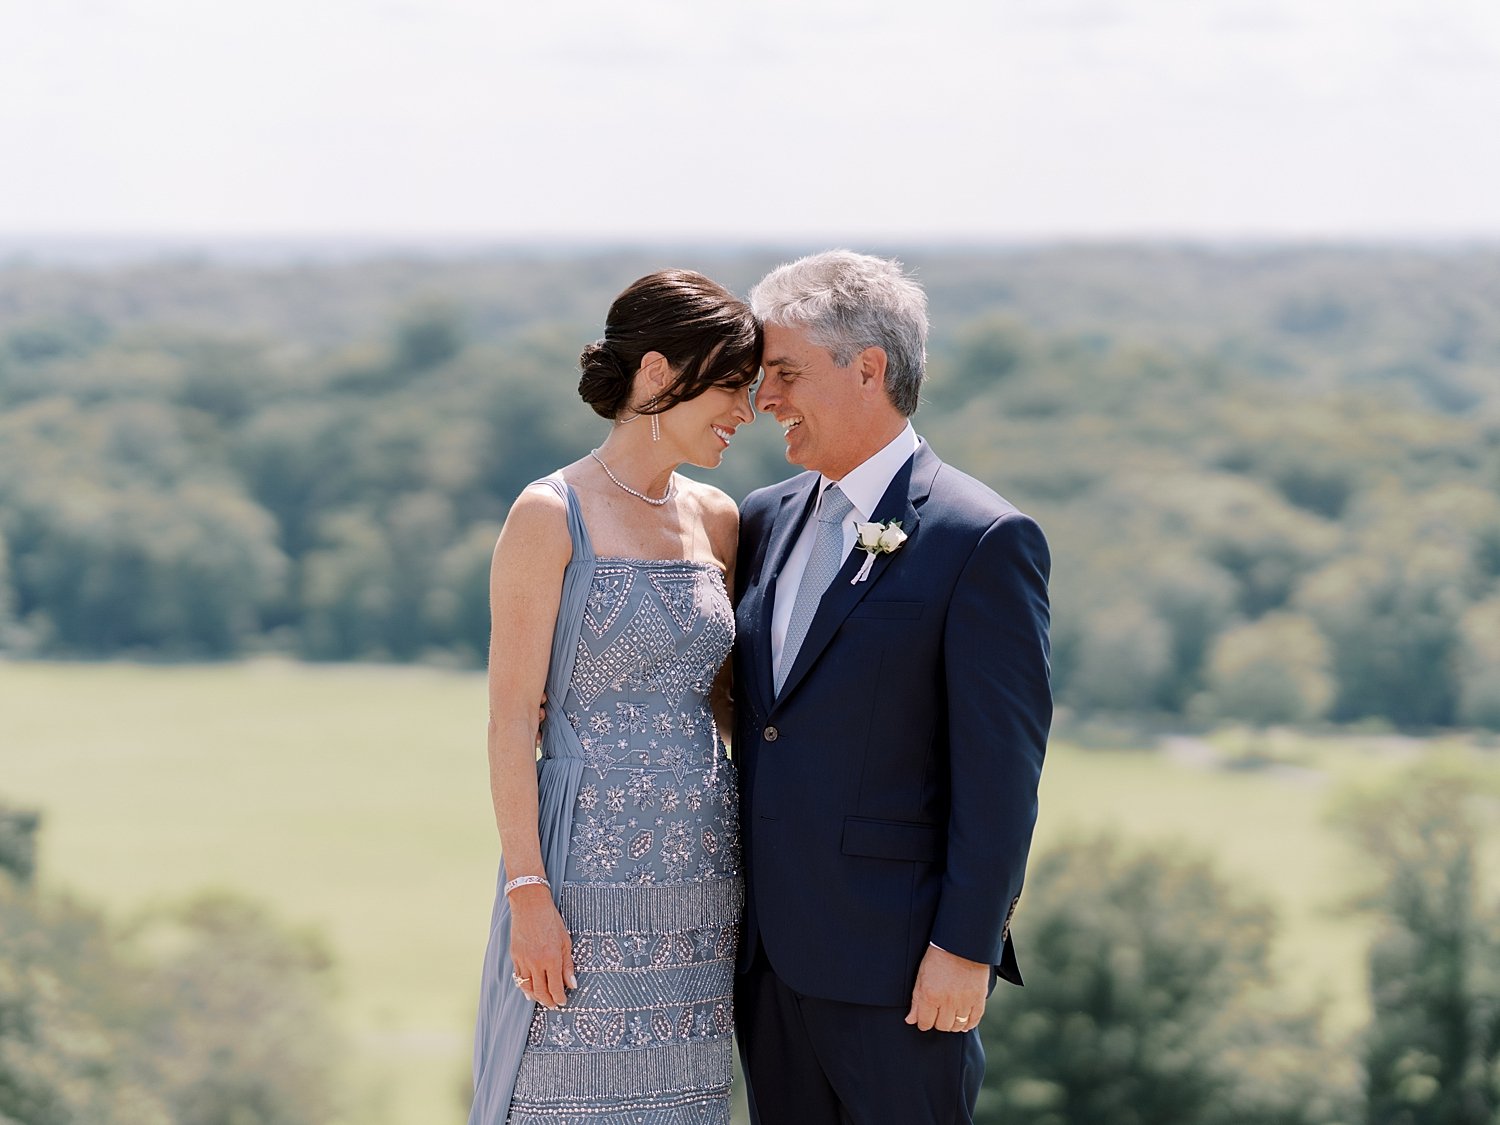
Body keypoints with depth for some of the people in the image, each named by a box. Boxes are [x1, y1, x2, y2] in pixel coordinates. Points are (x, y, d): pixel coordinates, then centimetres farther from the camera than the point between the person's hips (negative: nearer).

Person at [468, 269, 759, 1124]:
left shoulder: (716, 521, 11)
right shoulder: (552, 516, -7)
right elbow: (512, 717, -9)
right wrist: (528, 893, -14)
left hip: (700, 882, 6)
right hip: (588, 873, -6)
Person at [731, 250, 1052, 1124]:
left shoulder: (985, 541, -10)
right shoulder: (766, 521, 12)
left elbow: (1002, 766, -13)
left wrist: (964, 947, -15)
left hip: (894, 958, -7)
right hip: (771, 953, 7)